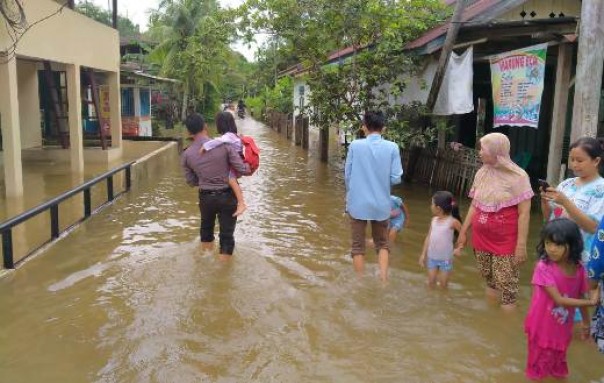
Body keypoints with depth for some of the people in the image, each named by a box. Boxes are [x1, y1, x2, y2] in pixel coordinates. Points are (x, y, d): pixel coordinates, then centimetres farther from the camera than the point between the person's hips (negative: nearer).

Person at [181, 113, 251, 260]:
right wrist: (250, 166, 7)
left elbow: (191, 181, 4)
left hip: (205, 197, 3)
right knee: (227, 234, 7)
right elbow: (242, 170, -15)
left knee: (206, 228, 27)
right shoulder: (224, 145, -16)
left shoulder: (187, 155, -7)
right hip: (227, 196, -3)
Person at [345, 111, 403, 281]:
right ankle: (383, 279, 7)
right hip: (381, 204, 1)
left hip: (358, 204, -1)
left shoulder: (355, 145, -9)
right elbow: (396, 178, -8)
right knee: (382, 244, 20)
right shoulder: (392, 147, -8)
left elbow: (347, 175, -3)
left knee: (358, 246, 13)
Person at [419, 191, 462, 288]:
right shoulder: (434, 220, 0)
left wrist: (459, 248, -18)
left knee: (443, 284, 9)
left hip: (445, 259, -4)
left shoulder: (452, 221, -17)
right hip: (432, 257, 5)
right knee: (431, 282, 14)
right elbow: (428, 237, 5)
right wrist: (423, 254, 6)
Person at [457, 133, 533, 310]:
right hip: (481, 238, 5)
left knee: (506, 283, 1)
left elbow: (524, 213, -12)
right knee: (488, 278, 15)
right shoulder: (482, 173, 5)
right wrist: (463, 231, 14)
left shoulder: (517, 176, -12)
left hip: (505, 241, -5)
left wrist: (521, 244, -15)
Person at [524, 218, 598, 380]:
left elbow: (580, 298, 5)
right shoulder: (543, 267, -25)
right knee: (539, 365, 14)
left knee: (558, 362, 24)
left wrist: (586, 323, 14)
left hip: (562, 329, 4)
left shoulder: (579, 269, -10)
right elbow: (558, 299, -24)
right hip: (542, 328, -4)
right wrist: (590, 302, -19)